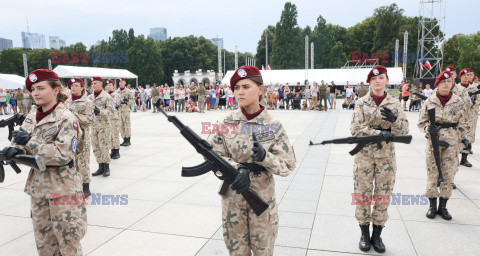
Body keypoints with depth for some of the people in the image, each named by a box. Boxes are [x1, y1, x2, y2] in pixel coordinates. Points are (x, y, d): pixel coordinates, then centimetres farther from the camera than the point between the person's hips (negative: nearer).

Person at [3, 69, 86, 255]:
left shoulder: (66, 118, -13)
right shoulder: (31, 117, 9)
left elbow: (64, 154, -21)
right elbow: (21, 142, 7)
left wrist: (29, 142, -23)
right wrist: (15, 150, -16)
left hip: (62, 187, -6)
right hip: (37, 185, 7)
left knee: (68, 241, 4)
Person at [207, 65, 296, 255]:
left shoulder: (273, 126, -9)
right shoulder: (226, 123, -6)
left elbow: (288, 166, -8)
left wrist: (264, 157, -26)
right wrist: (239, 169, -20)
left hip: (263, 198, -1)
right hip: (232, 196, 1)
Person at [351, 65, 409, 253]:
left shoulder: (394, 103, 4)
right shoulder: (361, 103, 0)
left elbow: (404, 131, 2)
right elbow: (356, 129, -9)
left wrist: (394, 119, -19)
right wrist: (380, 133, -19)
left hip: (386, 155, 1)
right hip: (364, 154, -1)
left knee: (383, 195, 7)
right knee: (363, 193, 4)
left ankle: (377, 235, 23)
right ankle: (364, 234, 21)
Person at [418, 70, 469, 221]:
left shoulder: (458, 102, 5)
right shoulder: (430, 102, 1)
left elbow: (463, 124, 12)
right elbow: (421, 122, 6)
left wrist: (464, 138, 0)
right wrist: (428, 128, -15)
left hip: (452, 142, 1)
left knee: (448, 174, 4)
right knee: (432, 173, 2)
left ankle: (443, 207, 18)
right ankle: (432, 206, 17)